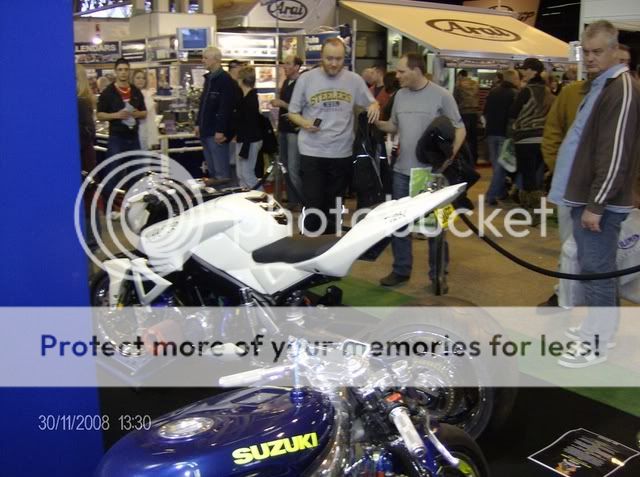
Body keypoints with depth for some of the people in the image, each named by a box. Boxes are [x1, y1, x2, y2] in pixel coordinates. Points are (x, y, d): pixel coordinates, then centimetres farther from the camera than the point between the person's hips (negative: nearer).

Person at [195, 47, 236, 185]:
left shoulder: (225, 80, -14)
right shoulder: (208, 77, 15)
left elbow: (225, 107, -19)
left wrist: (220, 130, -22)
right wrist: (198, 123, 18)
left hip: (216, 130, -9)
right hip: (206, 129, 9)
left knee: (221, 166, -2)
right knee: (211, 163, 15)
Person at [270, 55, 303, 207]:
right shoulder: (286, 82, 12)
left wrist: (282, 104, -19)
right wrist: (276, 103, 9)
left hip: (295, 130, -8)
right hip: (283, 129, 9)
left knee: (293, 169, -11)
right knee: (286, 167, 11)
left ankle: (306, 202, 1)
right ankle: (292, 199, 20)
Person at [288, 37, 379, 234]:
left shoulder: (354, 80, 2)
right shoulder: (306, 79, -1)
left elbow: (371, 102, 11)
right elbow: (293, 112, 5)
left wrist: (375, 106, -13)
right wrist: (304, 123, -17)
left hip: (342, 153, 2)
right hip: (312, 152, -2)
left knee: (334, 207, 14)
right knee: (314, 205, -2)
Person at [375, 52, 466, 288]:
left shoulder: (441, 95, -8)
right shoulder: (400, 95, 9)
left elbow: (459, 129, -7)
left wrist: (449, 155, -20)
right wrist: (376, 123, -2)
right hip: (402, 170, 5)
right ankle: (401, 269, 24)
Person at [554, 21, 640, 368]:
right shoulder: (599, 86, 17)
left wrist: (595, 204, -21)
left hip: (600, 201, -10)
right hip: (586, 195, 10)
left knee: (596, 270, -3)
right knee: (591, 267, 18)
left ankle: (598, 343, 6)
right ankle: (597, 324, 32)